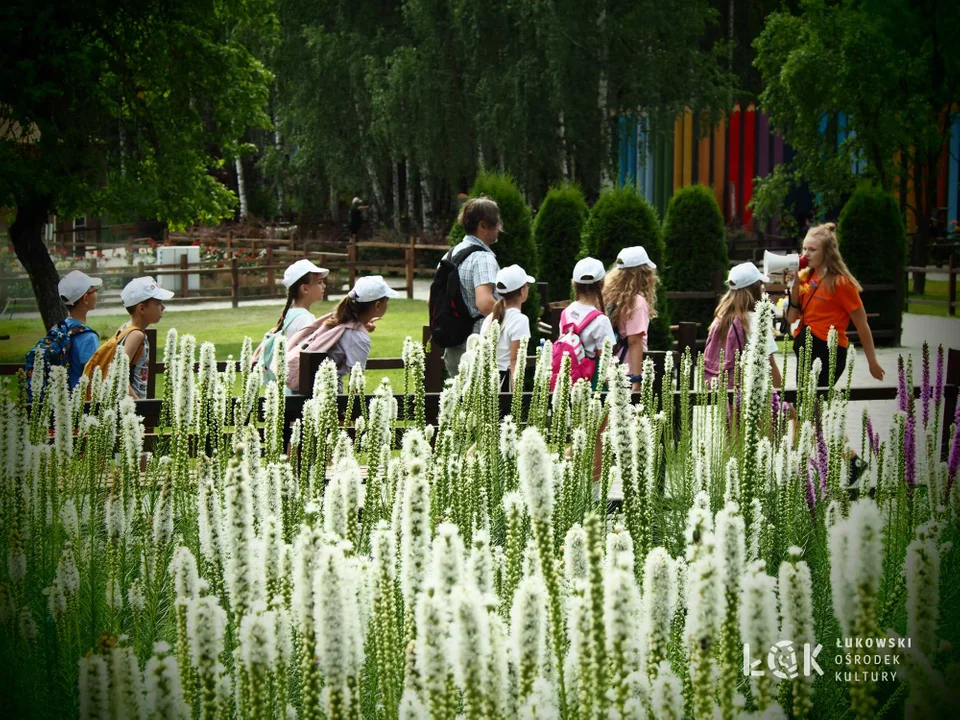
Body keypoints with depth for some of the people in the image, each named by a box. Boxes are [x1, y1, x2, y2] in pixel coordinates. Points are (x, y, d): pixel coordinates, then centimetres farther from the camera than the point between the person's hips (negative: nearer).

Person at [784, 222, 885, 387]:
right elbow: (791, 318, 7)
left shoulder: (840, 282, -10)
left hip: (829, 351, -7)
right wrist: (794, 287, -6)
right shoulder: (804, 277, 7)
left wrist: (872, 362, -4)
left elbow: (862, 325, -6)